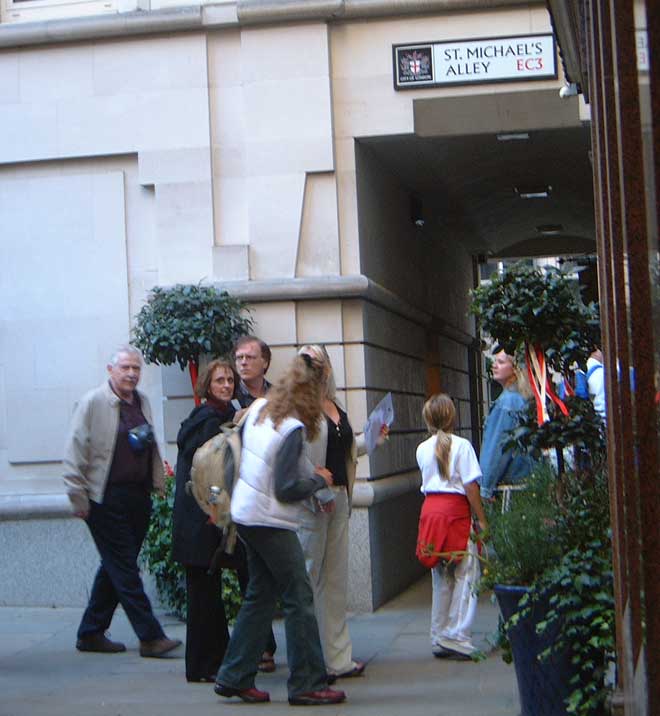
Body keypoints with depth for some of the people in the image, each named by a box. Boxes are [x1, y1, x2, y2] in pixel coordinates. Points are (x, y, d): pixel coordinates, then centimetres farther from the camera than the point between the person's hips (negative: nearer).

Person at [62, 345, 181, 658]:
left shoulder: (142, 402, 13)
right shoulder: (93, 402, -7)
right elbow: (74, 453, -8)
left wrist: (158, 484, 15)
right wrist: (79, 499, -10)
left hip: (138, 497, 7)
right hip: (106, 499, -7)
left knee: (115, 567, 12)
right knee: (125, 571, -5)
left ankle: (91, 634, 23)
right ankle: (150, 637, -3)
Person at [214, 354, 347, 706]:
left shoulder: (258, 409, 4)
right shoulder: (293, 429, -20)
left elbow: (239, 449, 20)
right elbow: (286, 489, -20)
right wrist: (320, 480, -4)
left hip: (245, 514, 9)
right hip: (270, 522, -9)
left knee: (260, 595, 16)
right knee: (299, 598, -1)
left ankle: (234, 677, 18)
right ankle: (307, 684, 2)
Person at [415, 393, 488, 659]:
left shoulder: (422, 449, 7)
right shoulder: (461, 446, -8)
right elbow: (471, 485, -10)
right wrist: (481, 519, -5)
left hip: (430, 508, 6)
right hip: (456, 510, -6)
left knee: (440, 578, 14)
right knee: (465, 576, 1)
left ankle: (439, 639, 18)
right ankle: (456, 638, -2)